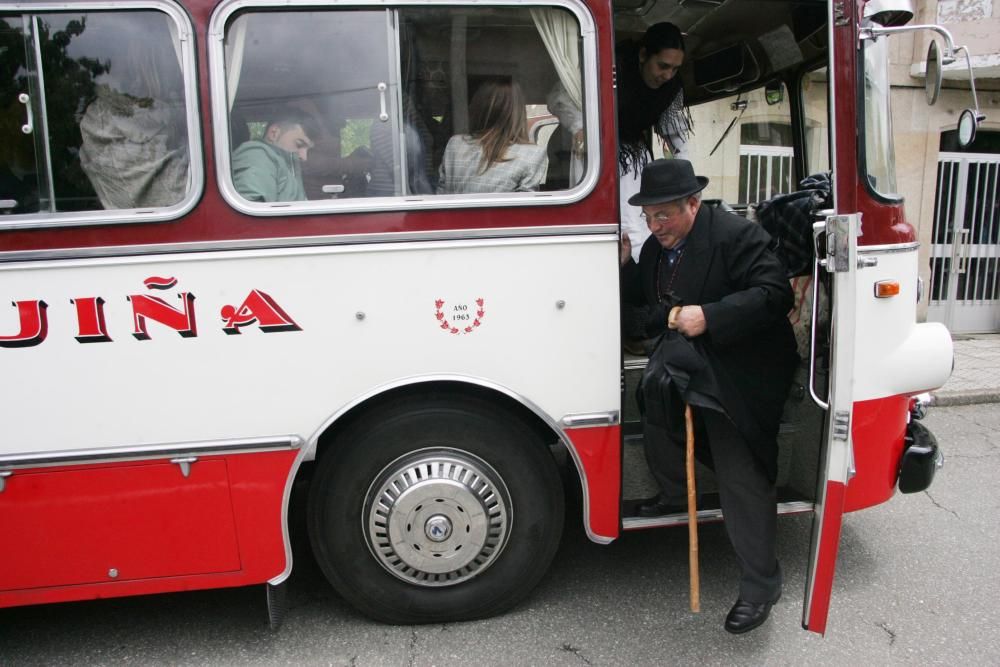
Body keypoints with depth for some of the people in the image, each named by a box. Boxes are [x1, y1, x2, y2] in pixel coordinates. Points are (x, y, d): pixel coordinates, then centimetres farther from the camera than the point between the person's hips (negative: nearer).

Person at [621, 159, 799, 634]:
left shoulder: (737, 236, -18)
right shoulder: (654, 248, 6)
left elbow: (774, 294, -26)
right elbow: (640, 313, 8)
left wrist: (709, 317, -35)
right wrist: (624, 267, -8)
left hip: (739, 382, -8)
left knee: (742, 478, -5)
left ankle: (760, 585, 10)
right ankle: (674, 494, 55)